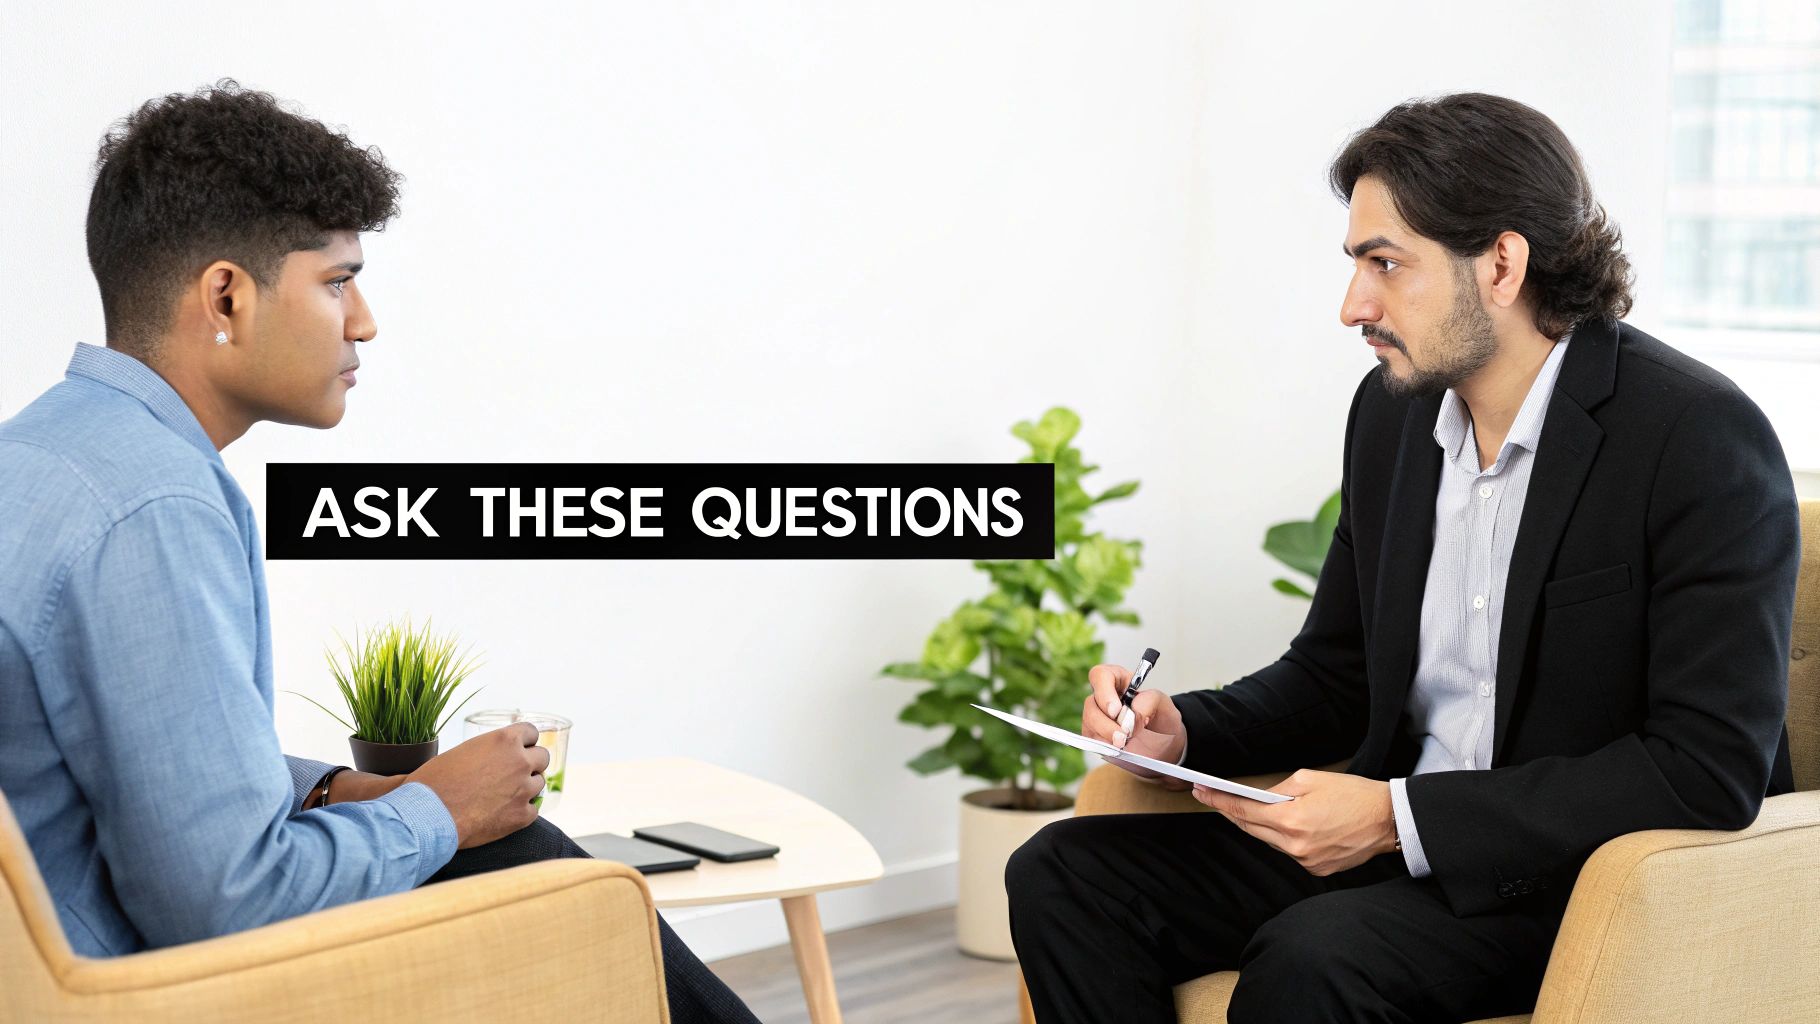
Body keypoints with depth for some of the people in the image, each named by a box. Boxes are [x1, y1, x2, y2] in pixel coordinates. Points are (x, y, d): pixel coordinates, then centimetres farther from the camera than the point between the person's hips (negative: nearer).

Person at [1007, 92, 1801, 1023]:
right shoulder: (1392, 410, 6)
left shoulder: (1703, 438, -16)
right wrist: (1182, 731, -4)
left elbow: (1710, 769, -22)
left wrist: (1401, 815, -24)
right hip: (1404, 843, 7)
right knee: (1062, 875, -8)